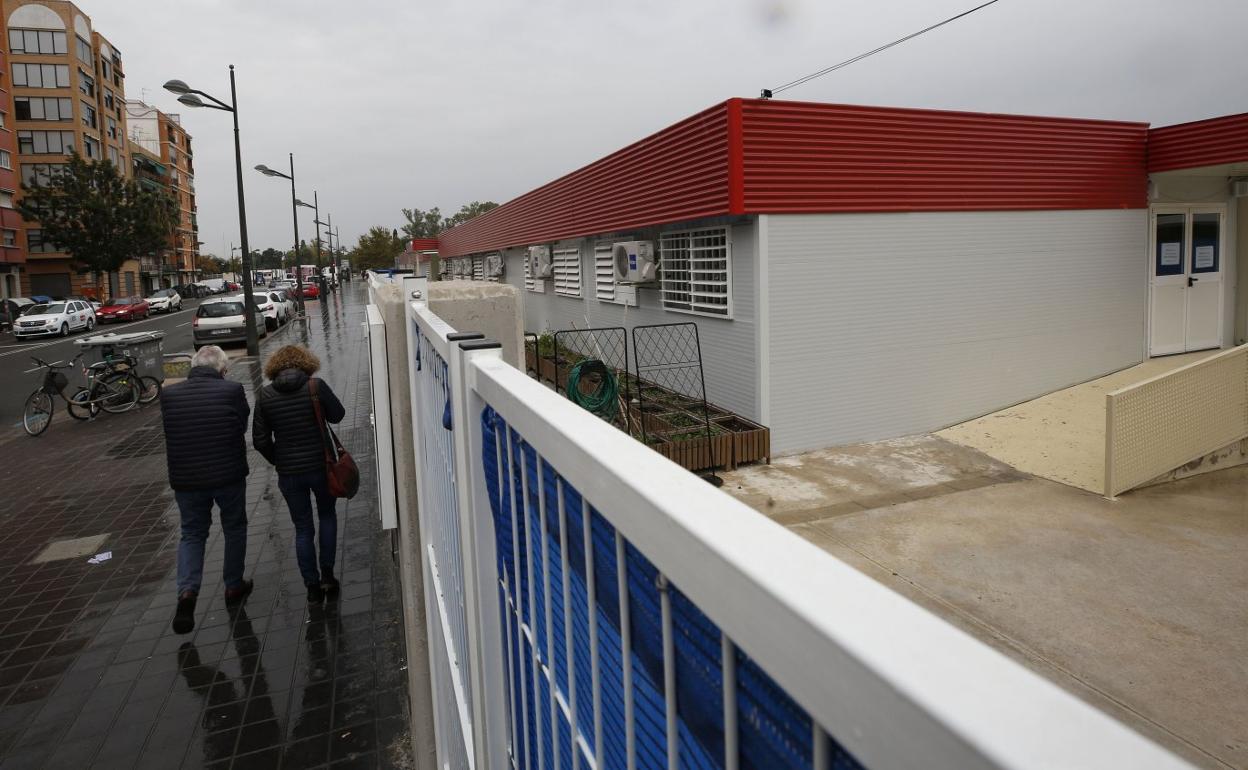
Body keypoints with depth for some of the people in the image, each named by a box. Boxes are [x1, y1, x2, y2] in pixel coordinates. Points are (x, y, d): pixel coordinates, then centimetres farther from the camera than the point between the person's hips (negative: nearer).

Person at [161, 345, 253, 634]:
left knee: (192, 534, 17)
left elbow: (170, 434, 4)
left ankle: (187, 590, -2)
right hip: (228, 475, -2)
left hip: (185, 479, 2)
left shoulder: (169, 394, -6)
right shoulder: (232, 391, -15)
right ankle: (233, 586, 30)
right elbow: (243, 425, -4)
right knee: (234, 529, 19)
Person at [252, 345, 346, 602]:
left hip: (288, 473, 1)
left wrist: (278, 461, 13)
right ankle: (327, 575, 18)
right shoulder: (316, 386, -12)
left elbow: (260, 441, -2)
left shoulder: (265, 396, -5)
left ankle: (313, 586, 18)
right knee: (327, 515, 23)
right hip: (321, 466, -1)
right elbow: (337, 415, 1)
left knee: (303, 528, 13)